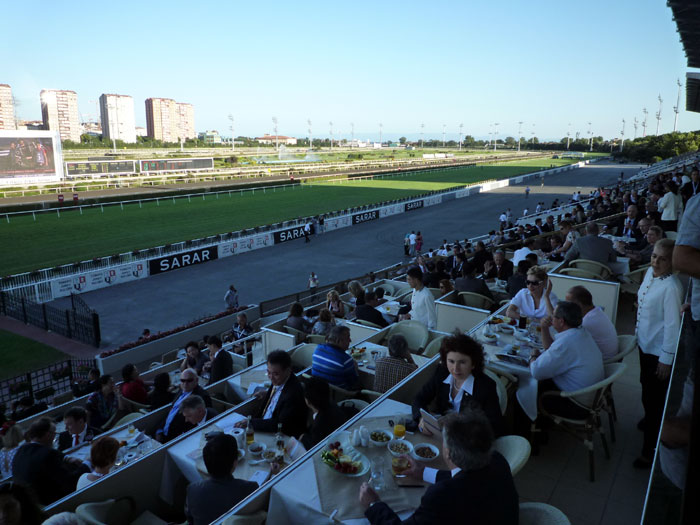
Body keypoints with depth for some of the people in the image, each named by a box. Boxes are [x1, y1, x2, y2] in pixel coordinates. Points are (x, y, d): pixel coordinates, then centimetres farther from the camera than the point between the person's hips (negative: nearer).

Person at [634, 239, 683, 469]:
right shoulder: (650, 273, -3)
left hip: (659, 352, -8)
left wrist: (666, 360, -19)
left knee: (653, 398, 2)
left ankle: (650, 450, 17)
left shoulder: (671, 288, -28)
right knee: (646, 387, 28)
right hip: (645, 344, 8)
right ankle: (650, 419, 55)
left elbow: (673, 325, -24)